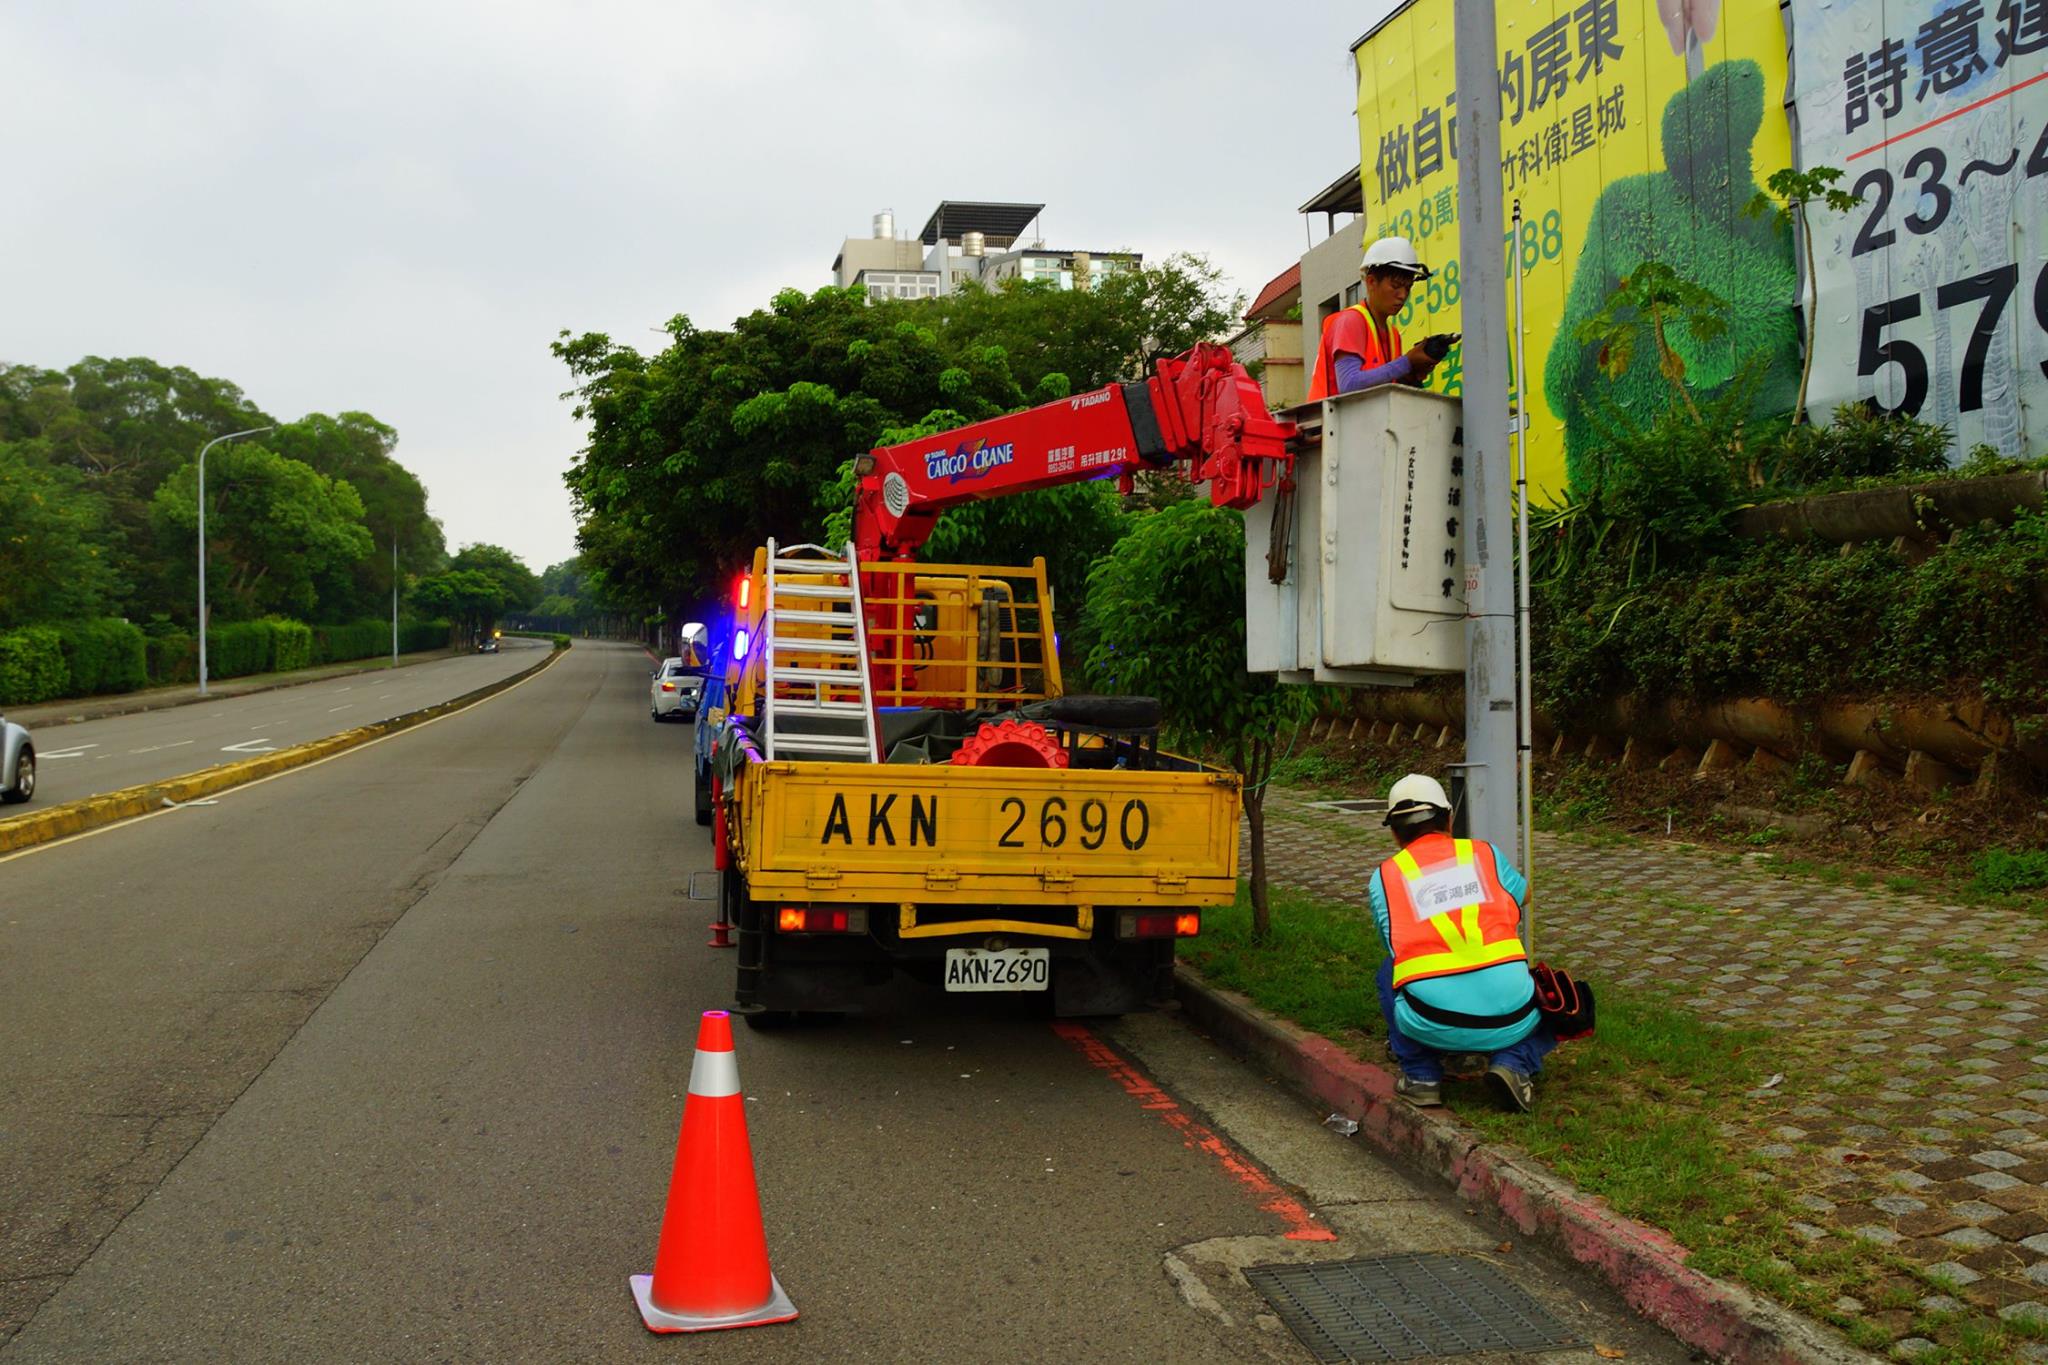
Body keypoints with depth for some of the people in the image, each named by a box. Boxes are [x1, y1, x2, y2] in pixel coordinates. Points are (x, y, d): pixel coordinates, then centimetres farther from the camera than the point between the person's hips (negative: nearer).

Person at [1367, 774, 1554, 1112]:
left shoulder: (1383, 877, 11)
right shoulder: (1483, 853, 14)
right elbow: (1524, 896, 36)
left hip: (1432, 1026, 0)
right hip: (1510, 1021, 0)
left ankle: (1421, 1076, 18)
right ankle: (1515, 1063, 5)